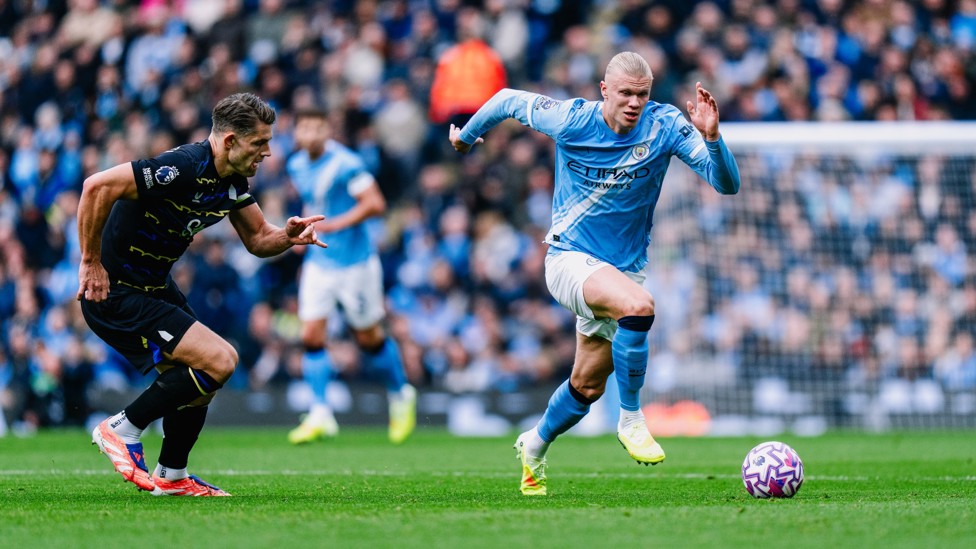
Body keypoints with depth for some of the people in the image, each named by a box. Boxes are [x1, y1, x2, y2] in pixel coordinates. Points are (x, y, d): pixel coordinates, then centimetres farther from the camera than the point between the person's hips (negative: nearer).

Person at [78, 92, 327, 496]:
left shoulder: (232, 181, 3)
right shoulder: (185, 168, -27)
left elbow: (257, 239, 13)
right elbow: (97, 187, -31)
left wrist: (288, 236, -10)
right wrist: (91, 262, -24)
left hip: (155, 287, 10)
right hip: (116, 292, -10)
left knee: (200, 376, 15)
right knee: (219, 361, -15)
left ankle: (171, 476, 30)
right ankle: (122, 430, -2)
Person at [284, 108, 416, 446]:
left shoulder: (345, 164, -16)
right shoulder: (296, 166, 6)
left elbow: (375, 204, -19)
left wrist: (337, 224, -24)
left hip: (355, 262, -6)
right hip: (318, 263, 6)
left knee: (369, 338, 7)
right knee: (311, 335, -8)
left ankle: (400, 395, 31)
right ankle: (320, 415, -6)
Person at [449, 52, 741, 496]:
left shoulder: (664, 126, -12)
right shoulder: (570, 120, -15)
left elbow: (727, 184, -18)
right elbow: (507, 101, 3)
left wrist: (711, 137, -36)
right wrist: (466, 137, 19)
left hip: (626, 269, 4)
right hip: (570, 259, -4)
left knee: (587, 387, 14)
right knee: (639, 306, -34)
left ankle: (535, 445, 43)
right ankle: (631, 419, -18)